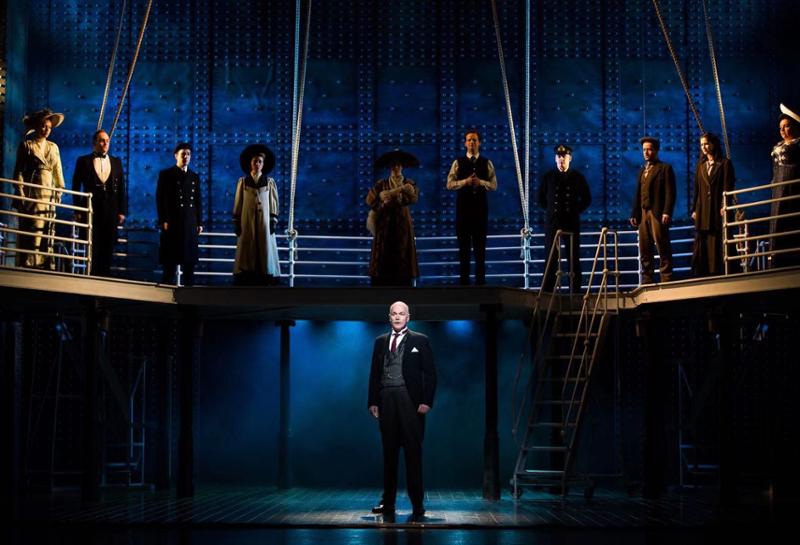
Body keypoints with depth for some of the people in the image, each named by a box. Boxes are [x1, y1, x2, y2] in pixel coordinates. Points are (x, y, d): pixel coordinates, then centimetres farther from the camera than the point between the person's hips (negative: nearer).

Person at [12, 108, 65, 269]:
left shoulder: (53, 147, 17)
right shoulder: (26, 145, 5)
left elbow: (58, 171, 18)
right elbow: (18, 170, 0)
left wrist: (59, 189, 9)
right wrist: (20, 191, -9)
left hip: (48, 194, 4)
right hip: (31, 193, -4)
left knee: (47, 230, -3)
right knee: (31, 230, -8)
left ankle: (45, 265, -3)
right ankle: (27, 264, -8)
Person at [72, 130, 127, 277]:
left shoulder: (116, 162, 13)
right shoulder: (83, 161, 6)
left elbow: (121, 188, 10)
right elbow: (76, 186, 5)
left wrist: (122, 211, 2)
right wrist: (78, 210, -2)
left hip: (111, 210, 2)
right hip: (91, 209, -2)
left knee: (108, 247, 1)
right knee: (92, 246, -3)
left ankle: (104, 275, 5)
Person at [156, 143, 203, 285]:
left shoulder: (195, 177, 16)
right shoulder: (166, 174, 3)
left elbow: (198, 201, 14)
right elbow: (160, 199, -3)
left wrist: (199, 223, 7)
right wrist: (163, 221, -11)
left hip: (190, 224, 4)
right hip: (172, 223, -4)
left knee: (189, 261, 3)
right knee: (170, 261, -3)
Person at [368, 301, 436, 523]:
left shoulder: (420, 341, 5)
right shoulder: (380, 341, 14)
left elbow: (430, 373, 1)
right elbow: (374, 373, 13)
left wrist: (426, 401, -9)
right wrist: (372, 401, 4)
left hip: (411, 401, -3)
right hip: (386, 401, 3)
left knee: (413, 451, -2)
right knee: (389, 452, 6)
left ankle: (417, 505, 1)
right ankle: (388, 503, 10)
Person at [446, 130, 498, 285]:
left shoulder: (487, 163, 6)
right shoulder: (458, 163, 4)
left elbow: (494, 185, 3)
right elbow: (450, 184, -1)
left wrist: (481, 182, -14)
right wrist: (465, 182, -15)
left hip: (480, 207, 1)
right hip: (463, 207, -1)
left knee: (480, 246, 3)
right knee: (464, 246, 2)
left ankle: (480, 281, 8)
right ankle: (464, 281, 8)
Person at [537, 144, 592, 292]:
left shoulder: (577, 177, 5)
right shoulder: (548, 177, 7)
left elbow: (587, 199, 12)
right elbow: (541, 198, 17)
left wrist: (576, 210, 4)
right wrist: (550, 210, 9)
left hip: (572, 222, 0)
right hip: (552, 222, 0)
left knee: (574, 257, -1)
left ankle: (575, 289, 2)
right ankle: (548, 290, 0)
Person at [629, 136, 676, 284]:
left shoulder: (665, 168, 2)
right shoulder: (642, 171, 22)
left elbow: (670, 193, -7)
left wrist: (667, 212, -17)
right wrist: (634, 214, 11)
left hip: (658, 215, -7)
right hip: (643, 215, 7)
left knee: (663, 250, -7)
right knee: (644, 251, 5)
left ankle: (666, 281, -8)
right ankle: (647, 281, 7)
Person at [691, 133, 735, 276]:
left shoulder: (724, 163, 4)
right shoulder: (701, 165, 17)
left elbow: (728, 186, -4)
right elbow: (697, 189, 15)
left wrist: (725, 206, -15)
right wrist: (694, 209, 8)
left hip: (718, 210, -4)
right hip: (703, 212, 4)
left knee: (717, 247, -6)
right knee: (701, 247, -2)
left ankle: (718, 274, -4)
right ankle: (702, 277, -2)